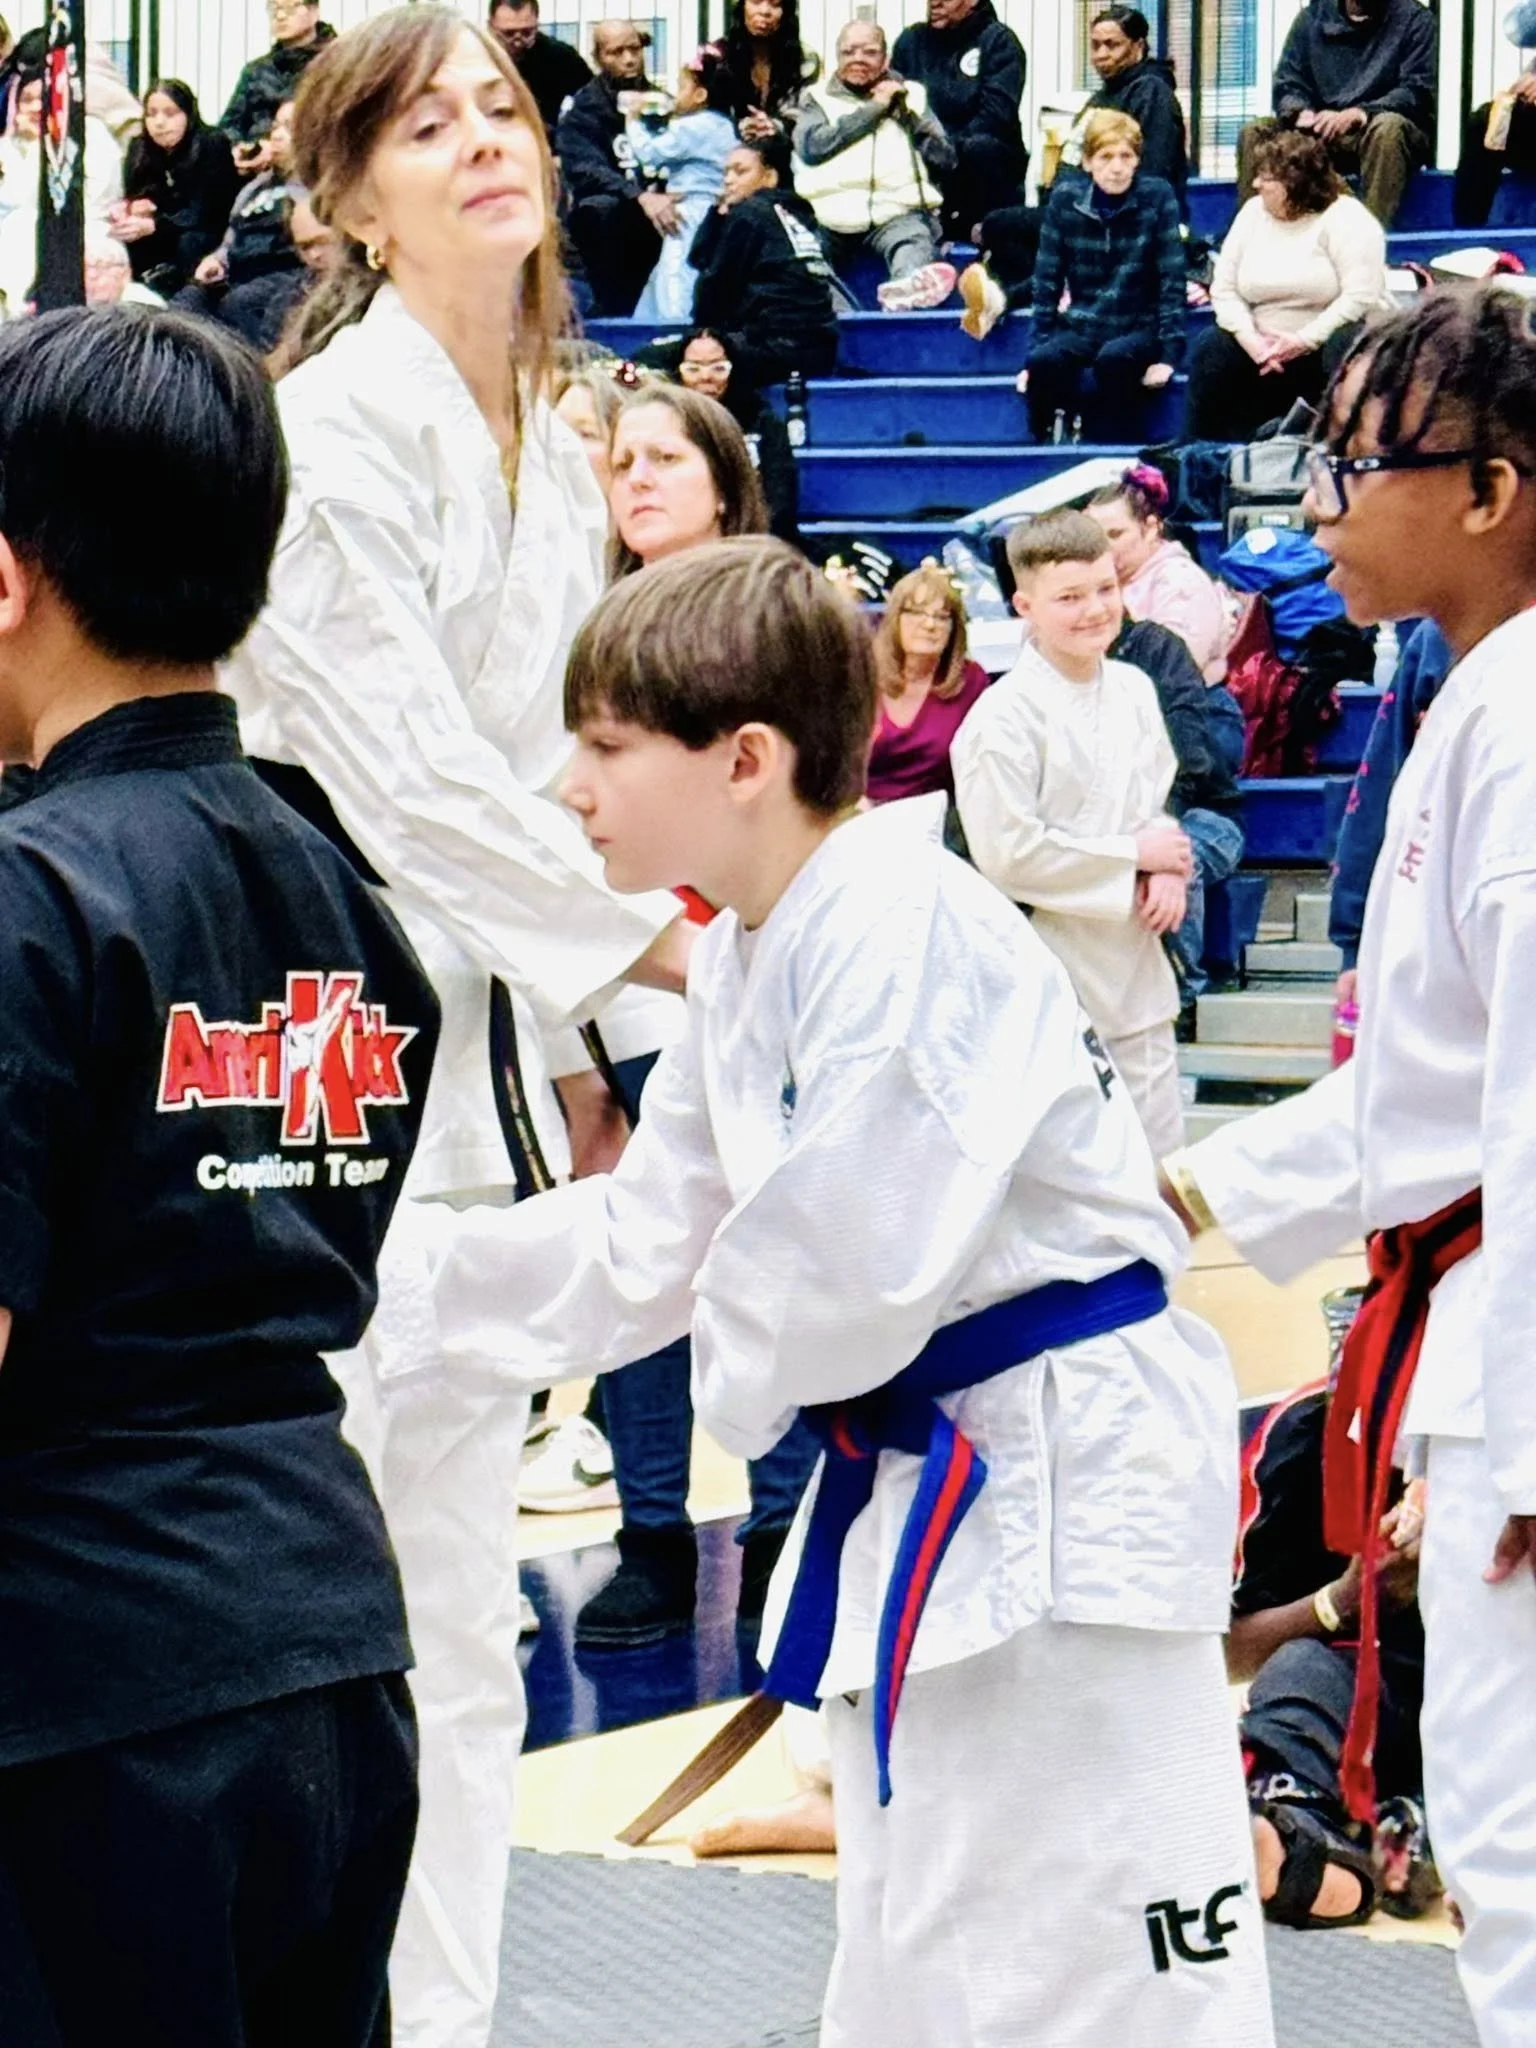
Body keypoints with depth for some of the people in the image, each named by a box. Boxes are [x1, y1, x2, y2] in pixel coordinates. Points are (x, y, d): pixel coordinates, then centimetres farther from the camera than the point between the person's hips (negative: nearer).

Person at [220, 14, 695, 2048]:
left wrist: (573, 1061, 13)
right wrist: (660, 945, -22)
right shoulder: (330, 430, -13)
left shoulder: (555, 461, 13)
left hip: (467, 1052, 9)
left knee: (457, 1624, 14)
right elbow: (406, 773, -20)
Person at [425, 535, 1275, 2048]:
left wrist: (741, 1373, -9)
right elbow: (646, 1241, 14)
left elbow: (858, 1257, -28)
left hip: (1061, 1473, -10)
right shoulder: (739, 958, 8)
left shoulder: (902, 935, -24)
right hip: (924, 1470, 10)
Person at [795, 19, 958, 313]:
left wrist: (905, 112, 3)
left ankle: (906, 288, -68)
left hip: (898, 212, -2)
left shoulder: (911, 94, 22)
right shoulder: (818, 98, 19)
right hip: (833, 216, 2)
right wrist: (874, 108, 1)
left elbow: (944, 159, 13)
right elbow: (811, 147, -3)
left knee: (915, 240, -37)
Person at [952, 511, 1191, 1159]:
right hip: (1051, 977, -6)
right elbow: (1008, 852, -19)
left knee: (1160, 1153, 13)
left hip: (1135, 964, 6)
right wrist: (1134, 855, -13)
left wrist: (1169, 870, -4)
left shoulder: (1134, 690, 6)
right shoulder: (1005, 716, -16)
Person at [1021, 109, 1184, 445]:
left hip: (1139, 328, -2)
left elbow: (1172, 281, -9)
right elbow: (1047, 283, 2)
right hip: (1081, 327, 2)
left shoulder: (1157, 197, -8)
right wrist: (1035, 353, -4)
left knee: (1114, 358, -36)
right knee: (1043, 362, -30)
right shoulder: (1065, 201, -1)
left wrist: (1170, 354, -15)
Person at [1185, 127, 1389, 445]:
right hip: (1267, 348, 5)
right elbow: (1225, 289, 3)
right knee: (1212, 349, -18)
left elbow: (1361, 297, -22)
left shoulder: (1345, 218, -12)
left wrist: (1303, 341, -27)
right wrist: (1251, 340, -16)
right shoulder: (1253, 214, 6)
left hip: (1329, 343, -5)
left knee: (1345, 349, -37)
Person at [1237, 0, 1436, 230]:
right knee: (1254, 133, -18)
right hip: (1324, 133, 4)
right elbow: (1286, 87, 4)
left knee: (1388, 126, -37)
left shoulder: (1414, 19, -1)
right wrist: (1302, 113, -22)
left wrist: (1359, 114, -30)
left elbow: (1415, 92, -12)